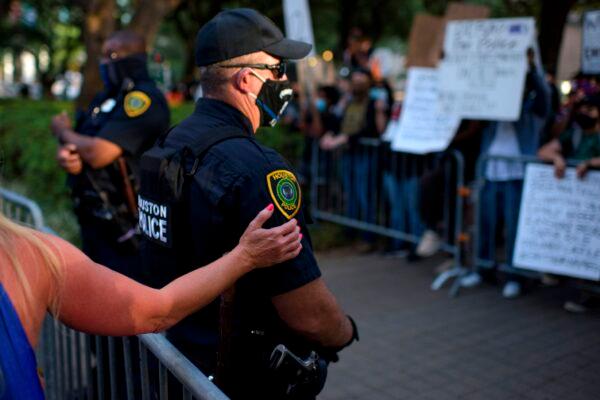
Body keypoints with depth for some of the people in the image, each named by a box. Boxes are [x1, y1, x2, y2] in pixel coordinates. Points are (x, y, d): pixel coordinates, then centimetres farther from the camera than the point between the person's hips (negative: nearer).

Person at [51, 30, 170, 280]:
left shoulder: (143, 98, -15)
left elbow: (98, 154, -22)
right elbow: (76, 145, 15)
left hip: (124, 228, -9)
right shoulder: (105, 98, 14)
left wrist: (64, 132, -2)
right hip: (94, 221, 9)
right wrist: (64, 156, -10)